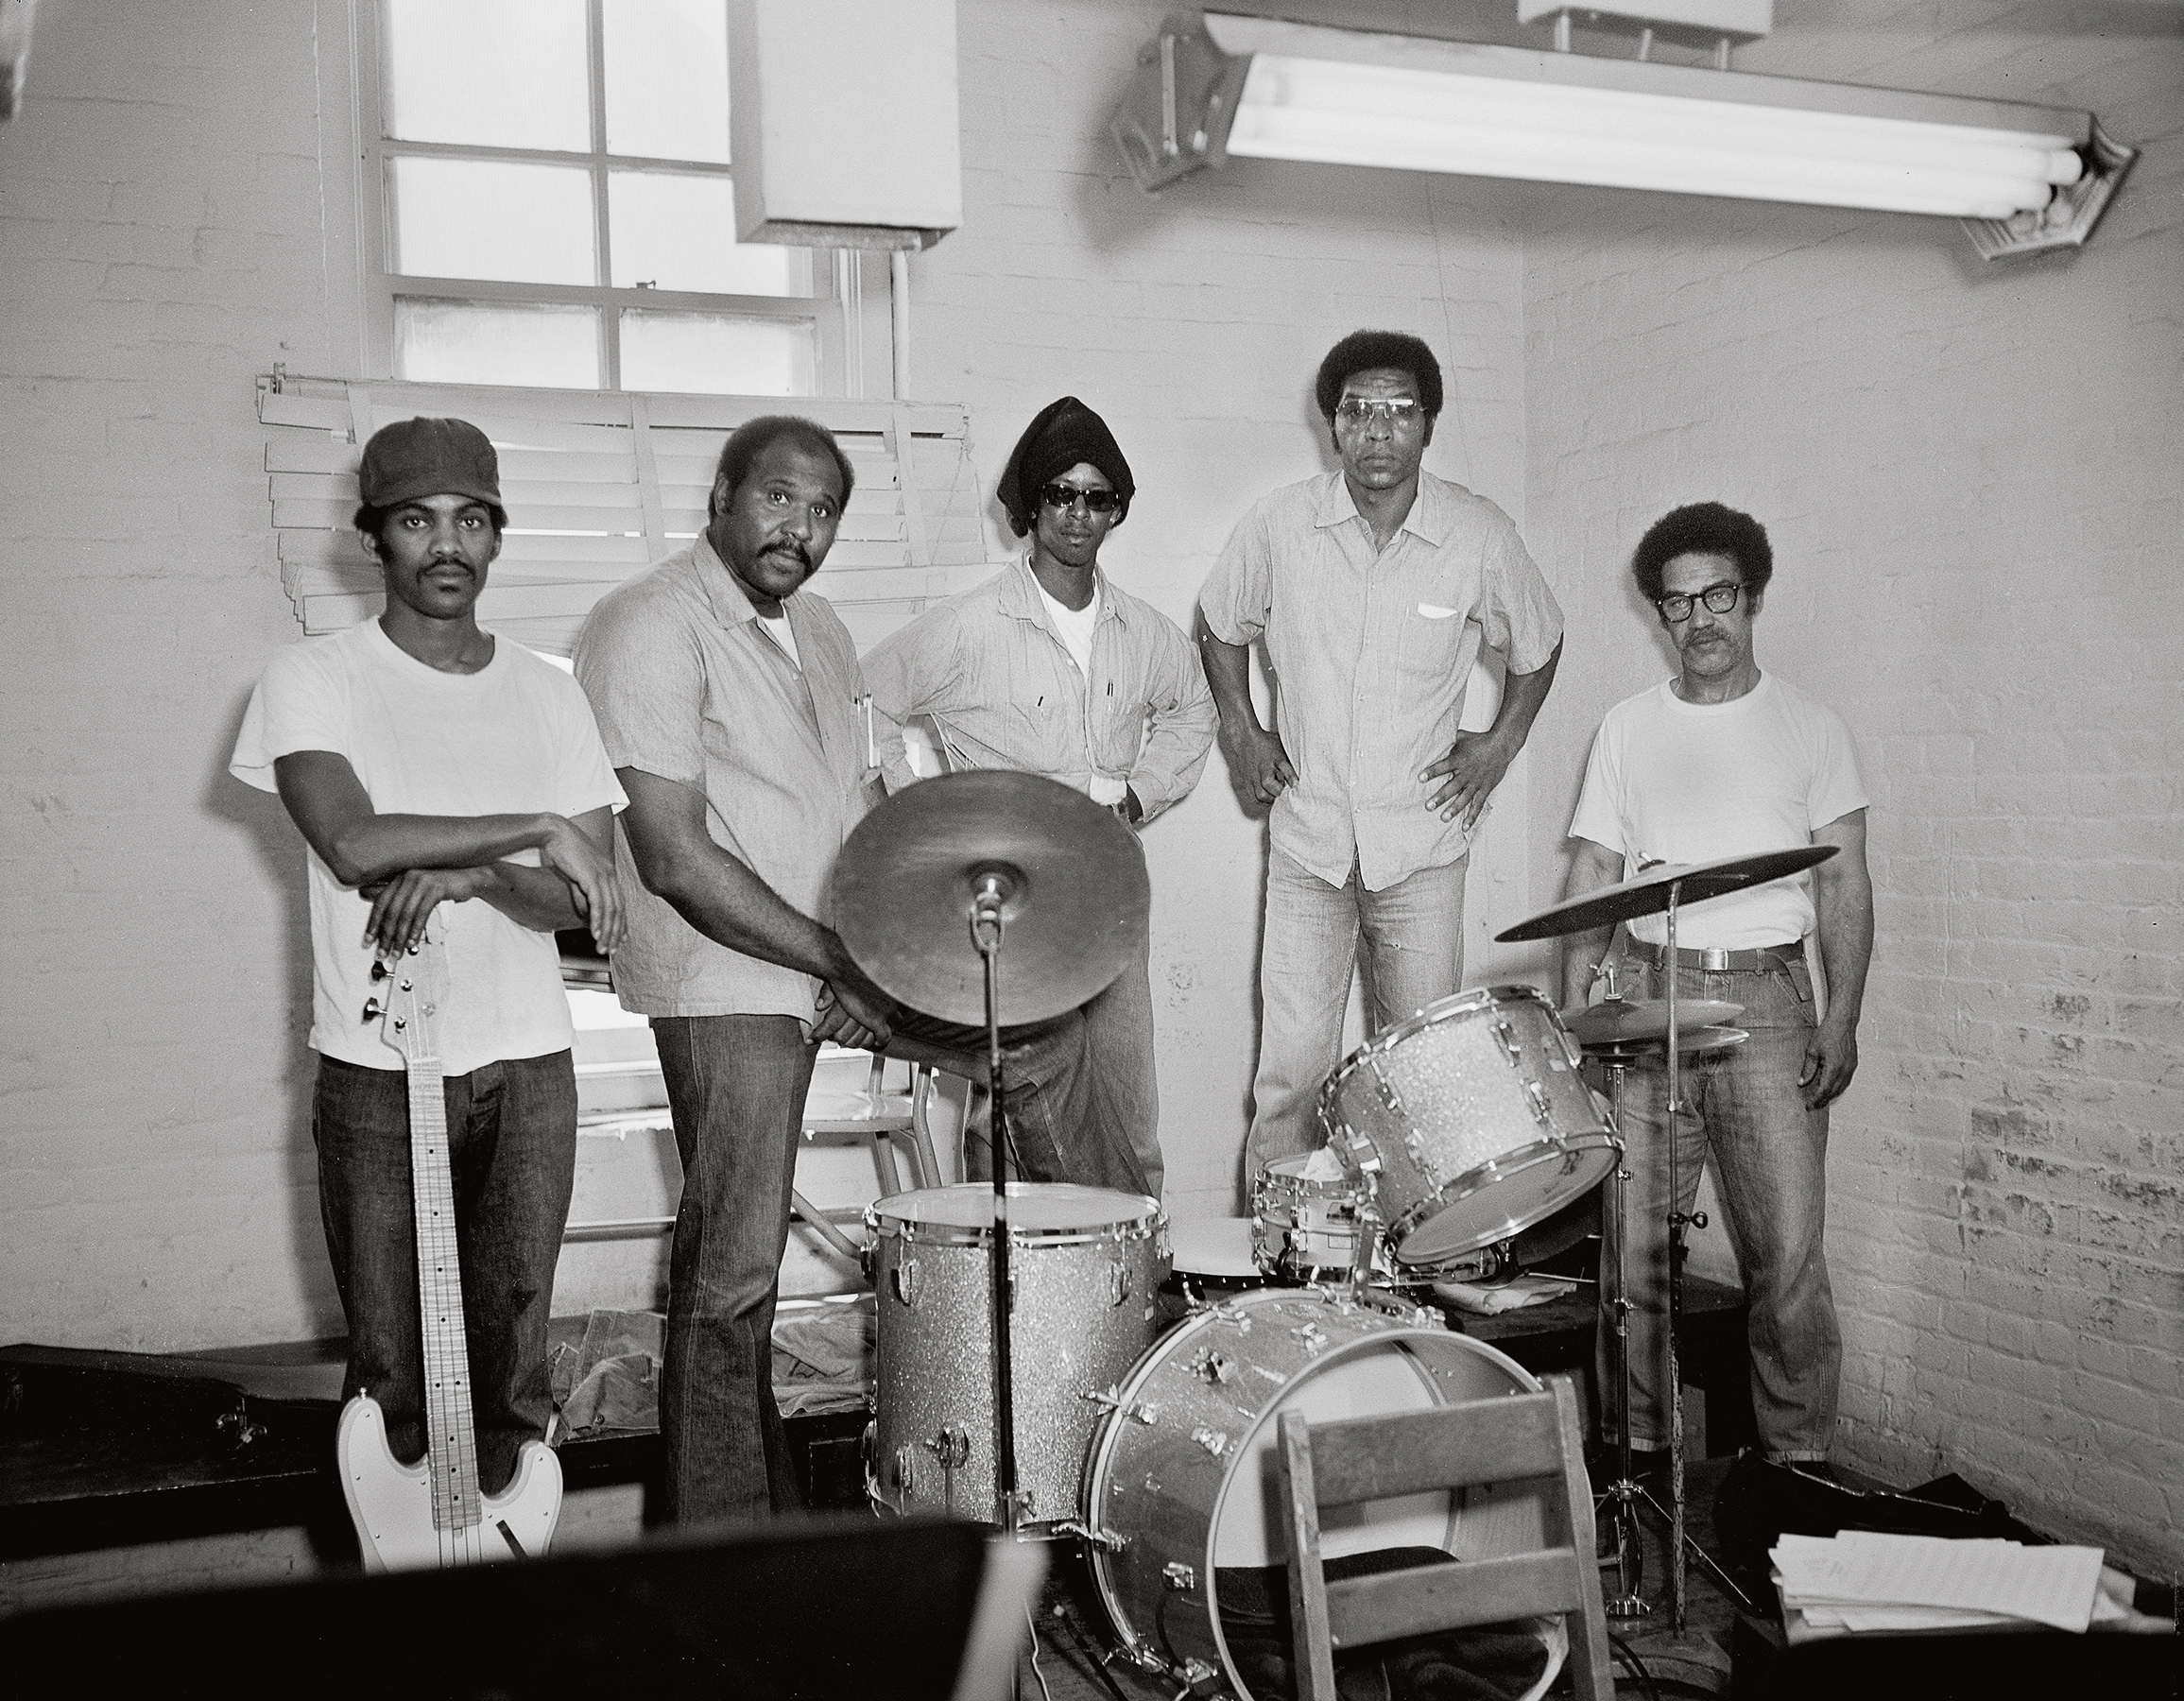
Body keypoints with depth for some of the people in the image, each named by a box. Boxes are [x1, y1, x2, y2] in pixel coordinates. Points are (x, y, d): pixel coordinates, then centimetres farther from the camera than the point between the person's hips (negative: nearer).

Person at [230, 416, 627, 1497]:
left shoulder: (545, 693, 9)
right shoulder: (314, 680, -1)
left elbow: (593, 896, 3)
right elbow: (353, 841, -18)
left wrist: (462, 874, -14)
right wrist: (540, 828, -19)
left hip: (526, 1065, 3)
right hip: (375, 1072, -2)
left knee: (513, 1370, 7)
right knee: (393, 1375, 4)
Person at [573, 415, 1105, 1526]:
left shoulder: (817, 629, 13)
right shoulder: (653, 628, -14)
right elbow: (675, 859, -21)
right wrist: (839, 962, -19)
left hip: (843, 950, 8)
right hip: (729, 981, -8)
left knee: (1046, 1028, 8)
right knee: (733, 1273, -5)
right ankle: (721, 1530, 9)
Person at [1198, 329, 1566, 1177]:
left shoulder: (1480, 537, -7)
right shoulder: (1281, 524, -6)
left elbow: (1537, 647, 12)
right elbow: (1220, 624, 14)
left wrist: (1499, 743, 4)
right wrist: (1239, 727, 6)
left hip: (1423, 844, 0)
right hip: (1307, 839, 0)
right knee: (1290, 1072, -2)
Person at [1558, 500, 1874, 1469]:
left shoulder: (1810, 728, 7)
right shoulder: (1627, 732, 10)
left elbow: (1845, 884, 4)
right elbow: (1592, 879, 9)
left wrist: (1840, 1021, -7)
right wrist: (1572, 1014, -2)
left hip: (1770, 1001, -1)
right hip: (1653, 997, 2)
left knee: (1787, 1255, -6)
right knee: (1632, 1246, -1)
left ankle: (1799, 1460, 7)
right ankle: (1638, 1451, 12)